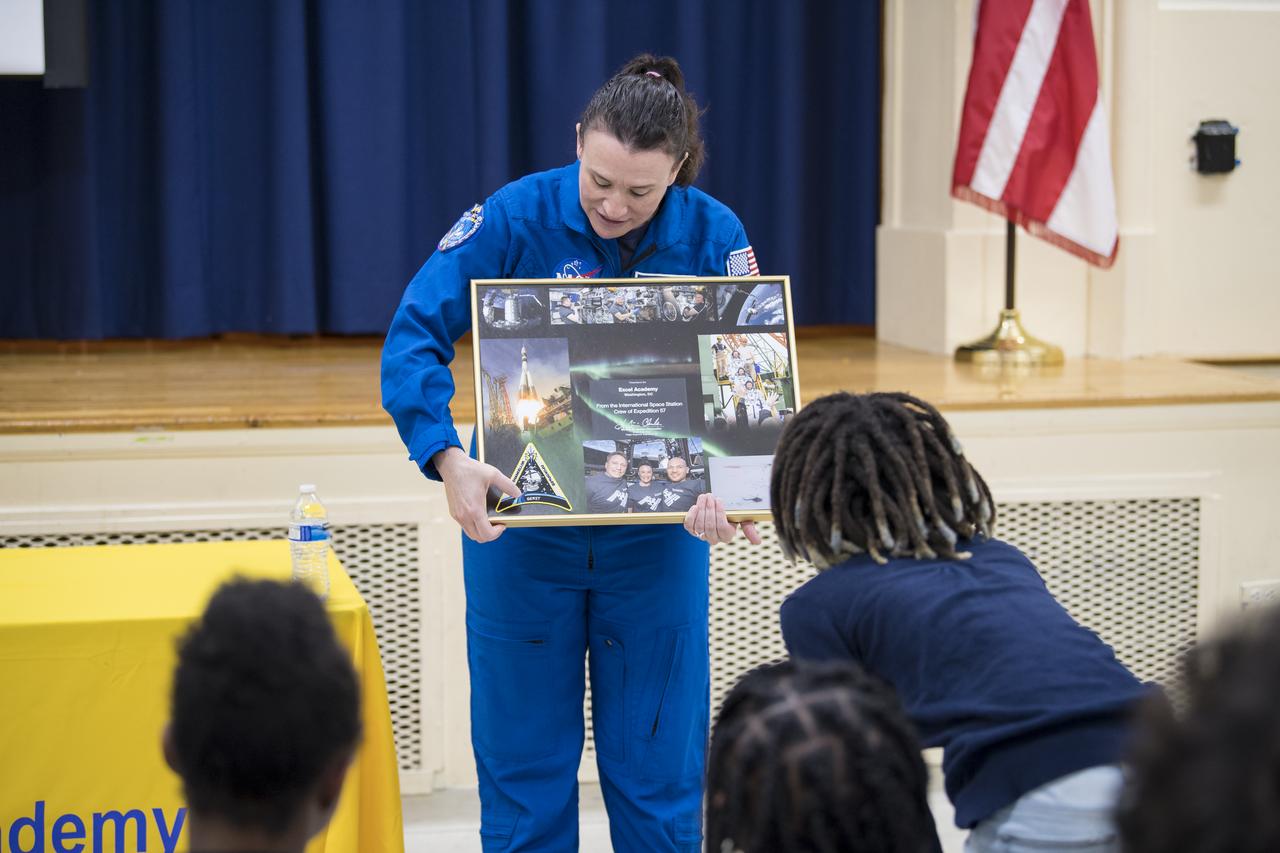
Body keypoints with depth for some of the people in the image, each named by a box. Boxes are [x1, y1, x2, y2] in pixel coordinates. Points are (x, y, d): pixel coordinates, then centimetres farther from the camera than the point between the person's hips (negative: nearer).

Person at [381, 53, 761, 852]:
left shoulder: (714, 237, -8)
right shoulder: (515, 218, -14)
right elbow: (415, 336, -18)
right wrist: (448, 459, -34)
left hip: (657, 537, 1)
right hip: (522, 528, -1)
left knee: (660, 771, 8)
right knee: (524, 764, 9)